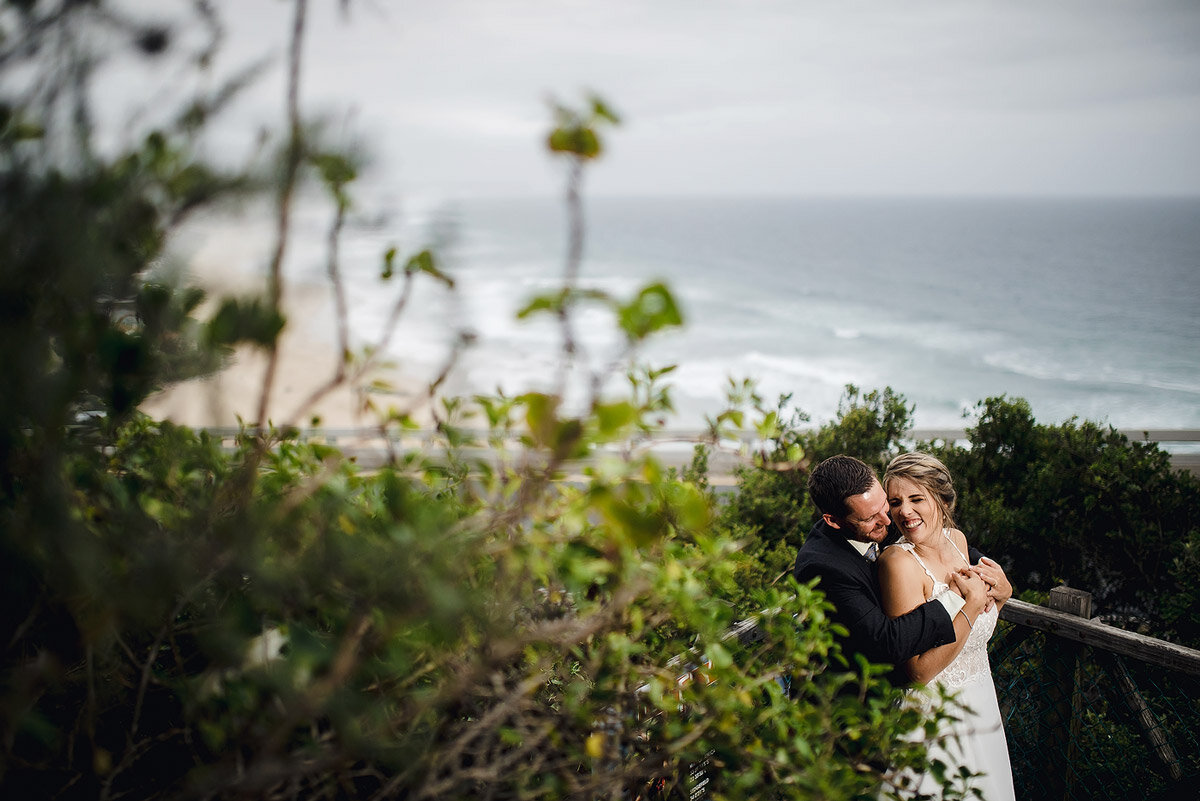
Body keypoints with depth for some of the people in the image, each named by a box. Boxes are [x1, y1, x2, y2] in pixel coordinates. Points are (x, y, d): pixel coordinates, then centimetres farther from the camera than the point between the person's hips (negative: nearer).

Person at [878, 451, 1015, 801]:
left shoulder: (956, 539, -2)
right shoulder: (899, 562, -24)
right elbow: (919, 670, -26)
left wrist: (1001, 591, -6)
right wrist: (971, 605, -27)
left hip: (979, 705, 8)